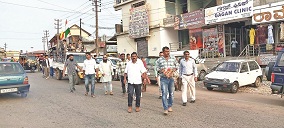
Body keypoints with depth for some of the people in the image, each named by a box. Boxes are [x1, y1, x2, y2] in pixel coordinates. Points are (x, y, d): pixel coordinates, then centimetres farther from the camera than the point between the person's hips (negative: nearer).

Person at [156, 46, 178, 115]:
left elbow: (176, 66, 13)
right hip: (163, 79, -3)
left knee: (171, 93, 12)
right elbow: (157, 68, 7)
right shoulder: (159, 60, 1)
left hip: (171, 78, 3)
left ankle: (170, 106, 28)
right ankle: (165, 109, -9)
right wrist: (161, 70, -13)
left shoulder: (173, 59, 5)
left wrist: (173, 69, -7)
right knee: (164, 93, -11)